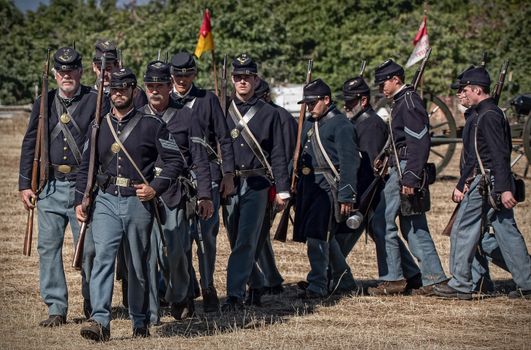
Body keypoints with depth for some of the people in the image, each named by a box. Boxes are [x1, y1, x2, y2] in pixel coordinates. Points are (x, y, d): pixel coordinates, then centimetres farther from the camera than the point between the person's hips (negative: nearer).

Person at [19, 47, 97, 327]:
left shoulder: (95, 102, 0)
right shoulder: (44, 103, 10)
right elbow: (30, 144, 12)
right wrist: (25, 184, 7)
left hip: (83, 185, -3)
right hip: (51, 185, 3)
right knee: (48, 246, 1)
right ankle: (56, 308, 6)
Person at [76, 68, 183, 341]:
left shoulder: (151, 125, 1)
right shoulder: (99, 126, 12)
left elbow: (175, 161, 1)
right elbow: (86, 166, 18)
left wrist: (155, 187, -11)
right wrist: (79, 201, 11)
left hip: (138, 203, -2)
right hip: (106, 201, 2)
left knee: (138, 265, 7)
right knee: (102, 257, -15)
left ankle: (140, 322, 21)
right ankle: (100, 321, -22)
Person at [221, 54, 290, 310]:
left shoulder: (269, 114, 5)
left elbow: (278, 155, 5)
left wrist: (282, 190, -1)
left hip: (256, 185, -3)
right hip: (228, 184, 3)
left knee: (246, 241, -10)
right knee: (237, 242, 9)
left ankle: (235, 293, -13)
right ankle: (255, 286, 24)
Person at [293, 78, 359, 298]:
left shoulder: (340, 125, -8)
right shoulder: (309, 124, 18)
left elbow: (349, 162, -13)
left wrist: (346, 197, -18)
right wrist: (296, 191, 16)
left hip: (328, 186, -9)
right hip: (308, 185, 9)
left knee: (316, 235, -13)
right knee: (325, 237, 14)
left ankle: (317, 285, -9)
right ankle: (346, 281, 26)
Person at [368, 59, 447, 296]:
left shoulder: (408, 102, -13)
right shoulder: (402, 102, 19)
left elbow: (420, 142, -21)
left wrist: (410, 178, -25)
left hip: (406, 170, -10)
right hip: (402, 170, 10)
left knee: (382, 222, -8)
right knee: (413, 227, 10)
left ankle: (392, 279, -5)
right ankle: (434, 279, 10)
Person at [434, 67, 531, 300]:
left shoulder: (488, 116, -14)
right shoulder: (480, 114, 18)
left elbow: (499, 155, -21)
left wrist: (504, 189, -25)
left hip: (486, 184, -10)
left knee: (463, 231, -2)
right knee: (506, 231, 8)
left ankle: (460, 285, 3)